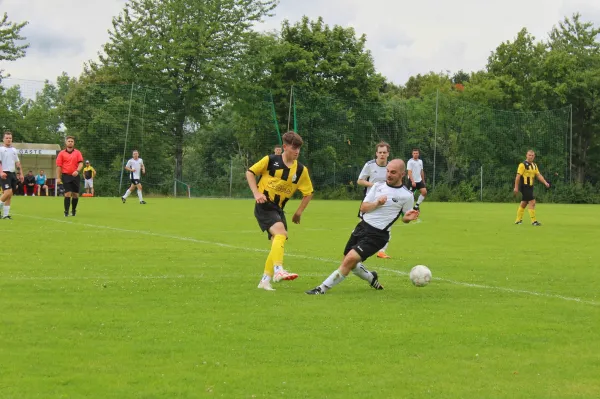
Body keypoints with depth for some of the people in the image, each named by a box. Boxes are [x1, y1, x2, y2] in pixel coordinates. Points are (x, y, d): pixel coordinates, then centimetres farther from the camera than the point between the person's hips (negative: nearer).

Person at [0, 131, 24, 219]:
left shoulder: (14, 150, 17)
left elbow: (18, 163, 21)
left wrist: (20, 174, 14)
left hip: (13, 173, 6)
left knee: (9, 195, 3)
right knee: (8, 192, -21)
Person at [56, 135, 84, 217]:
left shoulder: (77, 152, 8)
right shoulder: (61, 153, 6)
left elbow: (81, 163, 0)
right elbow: (59, 166, 4)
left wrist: (77, 171, -19)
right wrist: (58, 177, -2)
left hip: (75, 176, 2)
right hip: (66, 176, -2)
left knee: (75, 194, 5)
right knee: (68, 194, -11)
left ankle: (74, 210, 21)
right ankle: (66, 212, -9)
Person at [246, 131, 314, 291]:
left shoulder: (301, 170, 1)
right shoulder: (270, 160, -8)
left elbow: (308, 193, 11)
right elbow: (250, 172, 0)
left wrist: (299, 212, 5)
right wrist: (256, 193, -10)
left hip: (279, 208, 6)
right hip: (264, 205, -6)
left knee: (277, 242, 4)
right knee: (280, 232, -27)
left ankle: (265, 280, 14)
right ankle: (278, 270, -37)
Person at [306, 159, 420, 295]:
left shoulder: (407, 195, -5)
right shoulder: (378, 186, 7)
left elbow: (404, 217, 9)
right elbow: (363, 207, 6)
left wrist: (408, 217, -15)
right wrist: (377, 204, -13)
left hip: (377, 235, -6)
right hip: (362, 227, 6)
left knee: (350, 259, -22)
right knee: (349, 264, 12)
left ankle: (322, 289, -17)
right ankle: (371, 278, 42)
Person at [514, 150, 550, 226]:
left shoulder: (534, 165, 14)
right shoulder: (523, 165, -11)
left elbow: (538, 175, 11)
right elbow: (518, 176, -14)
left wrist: (545, 182, -4)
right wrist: (516, 187, -17)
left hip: (530, 187, 8)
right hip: (524, 186, -8)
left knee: (524, 203, 13)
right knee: (532, 202, -13)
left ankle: (518, 220, 21)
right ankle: (534, 221, -12)